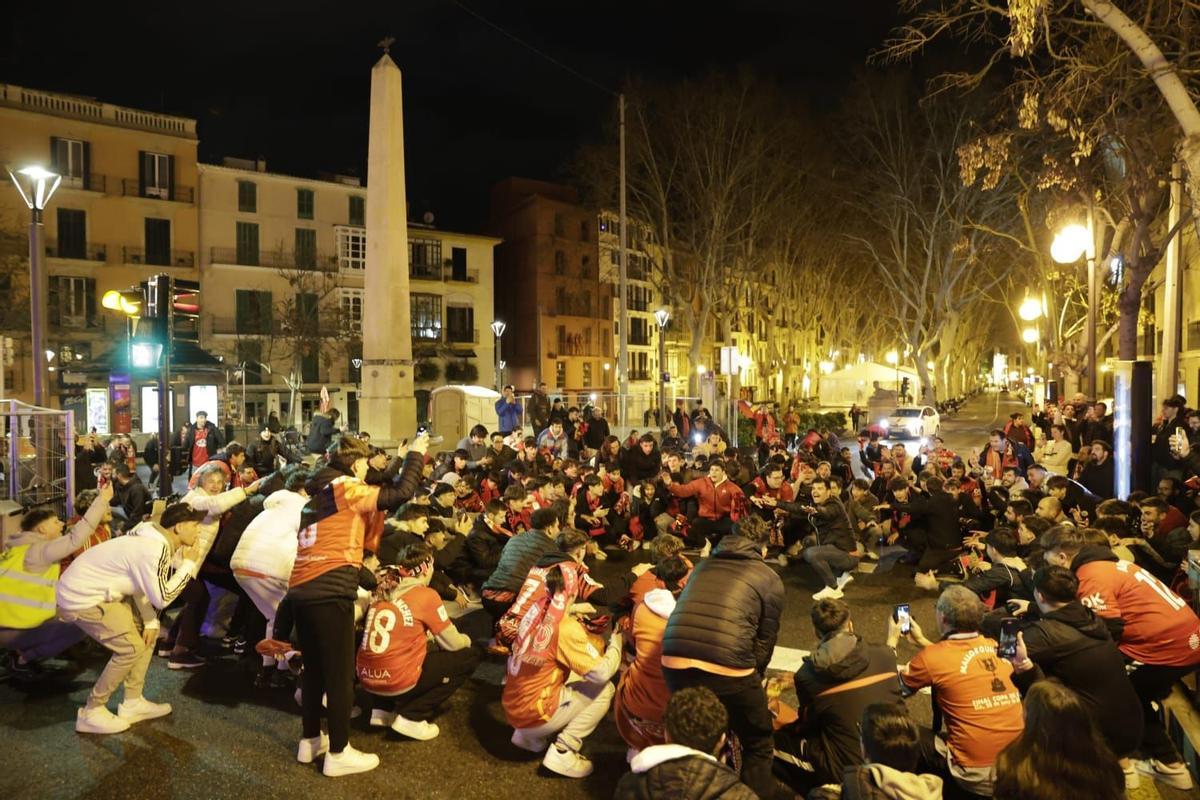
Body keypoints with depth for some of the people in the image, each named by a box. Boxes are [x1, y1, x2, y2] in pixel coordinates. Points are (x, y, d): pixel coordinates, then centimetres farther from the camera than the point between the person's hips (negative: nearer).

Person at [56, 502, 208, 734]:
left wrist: (150, 622, 2)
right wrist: (188, 564, -16)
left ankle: (132, 704, 18)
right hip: (82, 596, -10)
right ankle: (91, 713, 6)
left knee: (147, 633, 11)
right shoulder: (155, 550, -28)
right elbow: (161, 598, -24)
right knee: (131, 648, -9)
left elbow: (140, 584, 10)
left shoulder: (155, 541, 4)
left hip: (92, 587, 10)